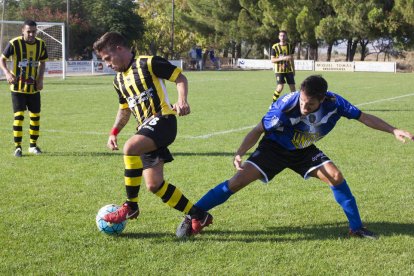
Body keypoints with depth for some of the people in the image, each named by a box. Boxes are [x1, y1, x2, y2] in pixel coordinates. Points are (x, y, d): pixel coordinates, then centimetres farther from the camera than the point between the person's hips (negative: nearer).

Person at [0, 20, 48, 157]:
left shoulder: (40, 44, -1)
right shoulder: (14, 43, -13)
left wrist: (40, 79, -1)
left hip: (34, 87, 4)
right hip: (18, 87, -4)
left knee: (35, 115, 7)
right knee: (19, 115, -10)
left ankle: (33, 145, 22)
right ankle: (17, 147, -2)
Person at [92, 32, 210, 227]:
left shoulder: (148, 63, -5)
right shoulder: (119, 80, 18)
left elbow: (180, 77, -3)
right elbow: (125, 109, 29)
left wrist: (182, 100, -20)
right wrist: (114, 132, 16)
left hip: (163, 120, -9)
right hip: (146, 128, 9)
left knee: (130, 148, -33)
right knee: (154, 184, 0)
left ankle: (131, 206, -20)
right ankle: (198, 215, 13)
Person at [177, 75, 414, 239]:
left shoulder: (334, 102, -26)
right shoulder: (285, 106, -35)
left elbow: (364, 117, -12)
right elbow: (259, 130, -22)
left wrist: (394, 131, -18)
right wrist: (240, 154, -35)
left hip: (304, 151, 3)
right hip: (274, 148, -3)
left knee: (335, 176, -16)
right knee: (238, 181, -16)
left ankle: (357, 227, 1)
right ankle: (193, 218, -5)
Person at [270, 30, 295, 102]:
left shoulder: (290, 46, 7)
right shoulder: (275, 47, -5)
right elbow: (272, 60, -8)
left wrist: (293, 70, 16)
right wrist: (283, 58, -20)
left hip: (289, 70, 4)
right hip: (279, 70, -4)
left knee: (292, 87, 1)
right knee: (280, 87, -14)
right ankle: (274, 101, 3)